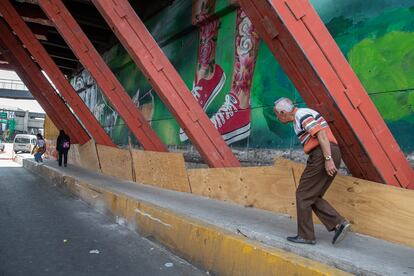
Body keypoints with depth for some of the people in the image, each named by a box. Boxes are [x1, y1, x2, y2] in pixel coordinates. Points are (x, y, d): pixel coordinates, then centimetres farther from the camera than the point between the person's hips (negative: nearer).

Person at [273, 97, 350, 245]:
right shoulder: (300, 117, 23)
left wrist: (328, 159, -24)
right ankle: (339, 223, 5)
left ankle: (306, 235, 7)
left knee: (303, 195, 0)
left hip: (322, 155, -10)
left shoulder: (301, 114, -8)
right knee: (312, 197, 13)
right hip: (332, 154, 10)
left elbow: (322, 134, -20)